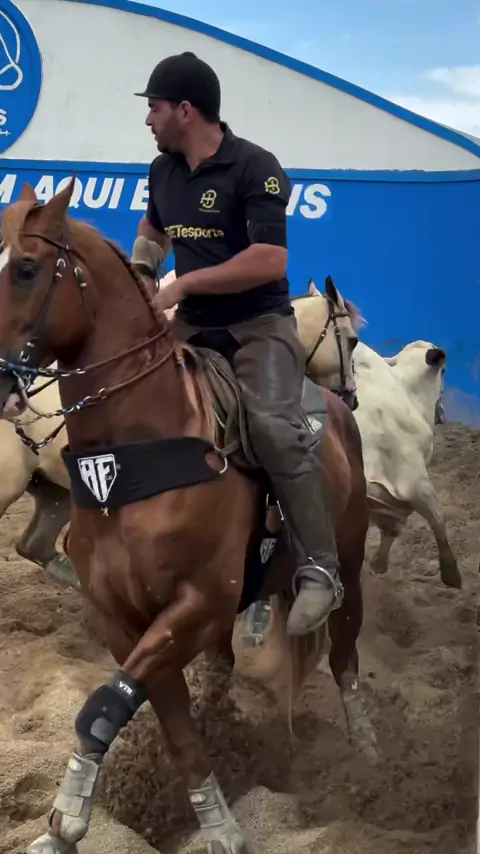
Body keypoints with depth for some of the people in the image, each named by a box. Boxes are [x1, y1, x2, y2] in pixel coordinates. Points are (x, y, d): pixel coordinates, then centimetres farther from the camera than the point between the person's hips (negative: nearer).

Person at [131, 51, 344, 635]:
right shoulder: (162, 171, 7)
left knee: (273, 427, -28)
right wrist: (137, 274, 10)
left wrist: (183, 284, -20)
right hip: (191, 324, 8)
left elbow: (270, 261, -24)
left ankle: (319, 571, -21)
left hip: (259, 324, -8)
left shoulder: (254, 168, -15)